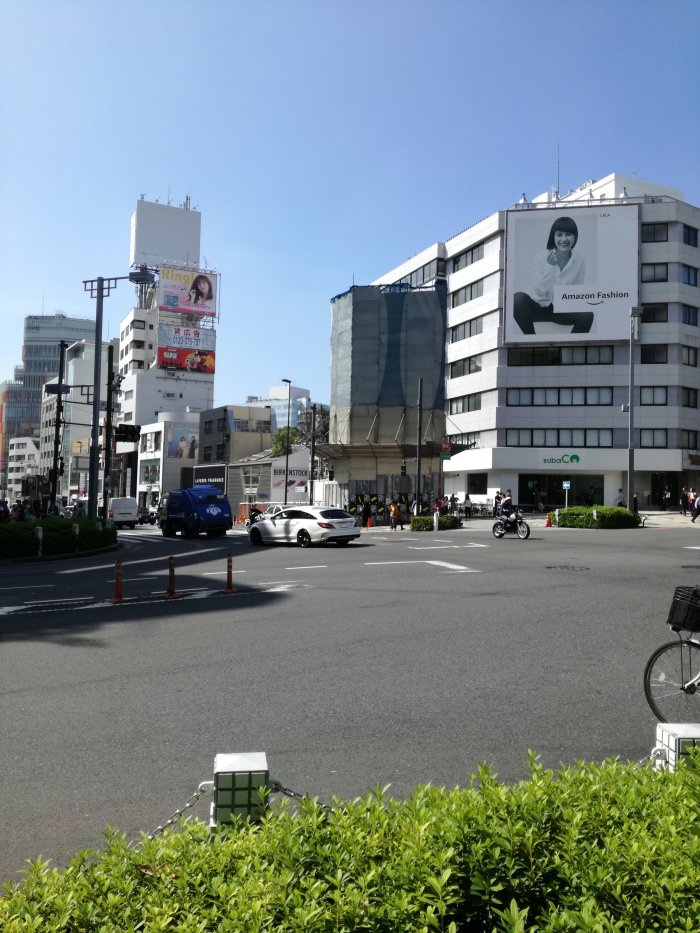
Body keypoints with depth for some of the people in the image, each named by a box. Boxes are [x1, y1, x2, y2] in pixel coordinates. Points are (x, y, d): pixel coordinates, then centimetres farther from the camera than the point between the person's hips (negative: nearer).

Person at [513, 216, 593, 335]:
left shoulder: (579, 261, -3)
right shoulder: (542, 257, -7)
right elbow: (539, 291, -14)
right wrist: (549, 267, -26)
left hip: (563, 310, 1)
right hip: (541, 307, -1)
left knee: (587, 314, -30)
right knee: (519, 298, -31)